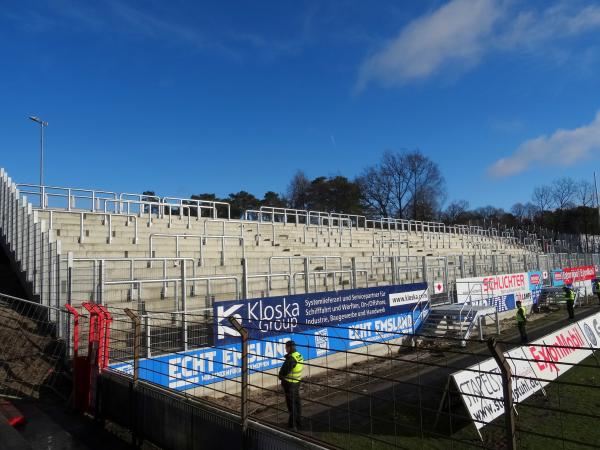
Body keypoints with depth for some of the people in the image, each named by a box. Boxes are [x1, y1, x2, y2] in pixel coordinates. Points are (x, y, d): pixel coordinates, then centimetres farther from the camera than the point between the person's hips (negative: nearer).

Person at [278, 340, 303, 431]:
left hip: (289, 383, -9)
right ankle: (298, 421, 31)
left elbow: (284, 370, -22)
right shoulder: (299, 355, 2)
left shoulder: (291, 358, -26)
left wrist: (281, 376, -2)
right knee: (296, 401, 19)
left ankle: (293, 424, 12)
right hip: (297, 382, 9)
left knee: (291, 403, 3)